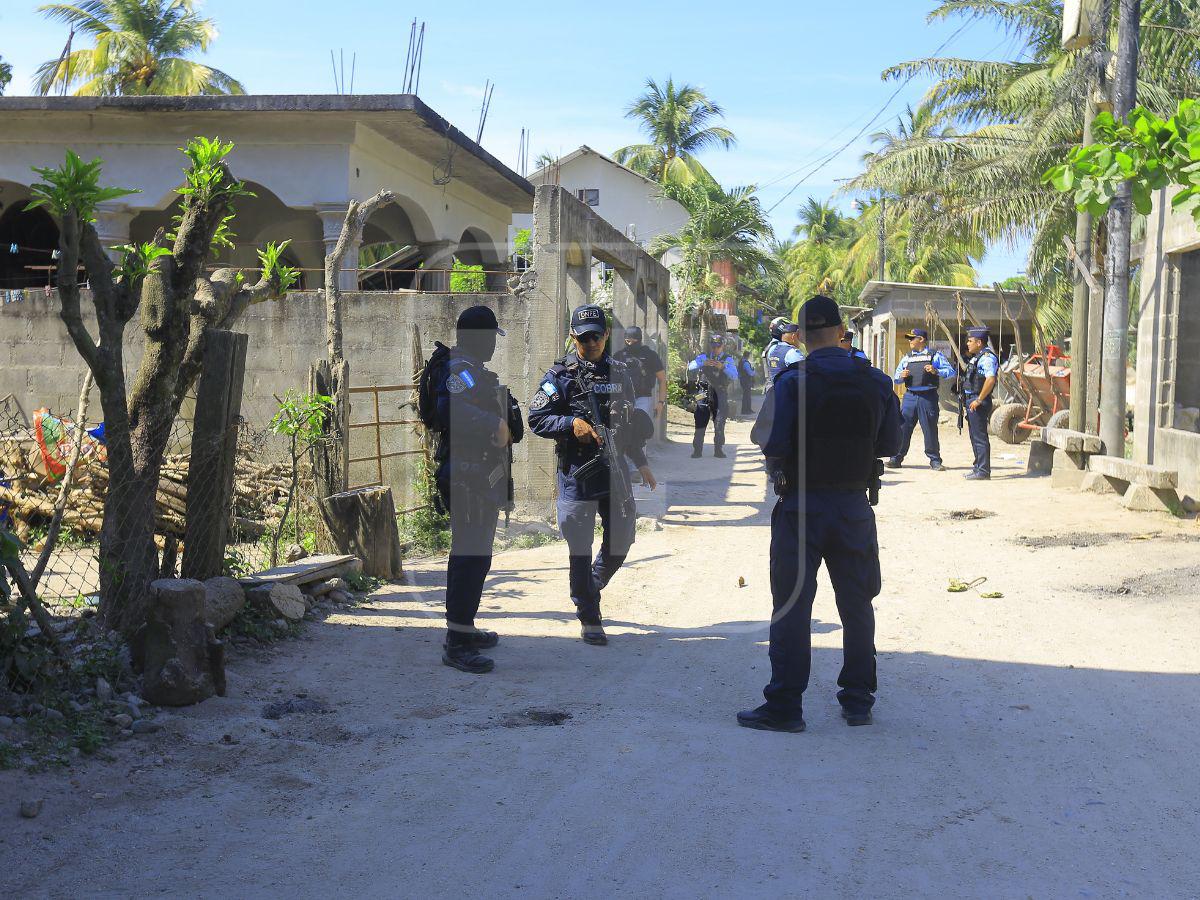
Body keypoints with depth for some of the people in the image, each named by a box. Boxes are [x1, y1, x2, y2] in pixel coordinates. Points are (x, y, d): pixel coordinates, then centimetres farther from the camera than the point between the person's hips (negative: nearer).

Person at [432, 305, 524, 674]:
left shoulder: (472, 369, 17)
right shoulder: (462, 369, -16)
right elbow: (451, 410, -34)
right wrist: (497, 427, -28)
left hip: (478, 477, 11)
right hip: (469, 477, -11)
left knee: (471, 553, 19)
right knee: (472, 556, -10)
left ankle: (464, 628, 31)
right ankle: (456, 644, -7)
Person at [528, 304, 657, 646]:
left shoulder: (619, 373, 11)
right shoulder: (561, 375, -4)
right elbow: (536, 419, -6)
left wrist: (641, 463, 22)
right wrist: (572, 424, -20)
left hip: (616, 470, 5)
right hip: (577, 473, -5)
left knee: (621, 540, 12)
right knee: (581, 549, 1)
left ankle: (591, 588, 38)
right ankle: (589, 619, 13)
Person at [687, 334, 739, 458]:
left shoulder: (728, 359, 7)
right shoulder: (703, 357, 9)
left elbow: (734, 376, -6)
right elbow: (691, 367, -7)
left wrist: (723, 367, -22)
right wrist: (703, 363, -25)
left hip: (720, 393, 0)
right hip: (704, 393, 0)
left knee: (719, 423, 0)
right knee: (700, 421, -5)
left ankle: (718, 449, 9)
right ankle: (697, 450, -1)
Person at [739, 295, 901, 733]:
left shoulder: (792, 382, -12)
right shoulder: (876, 382, 0)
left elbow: (769, 442, -13)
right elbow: (890, 444, 7)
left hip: (802, 505, -3)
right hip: (855, 505, 4)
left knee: (792, 606, 3)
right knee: (856, 605, 15)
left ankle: (785, 707, 6)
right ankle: (858, 700, 24)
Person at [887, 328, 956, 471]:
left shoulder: (935, 355, 7)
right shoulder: (907, 357, 20)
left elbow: (952, 372, 2)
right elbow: (896, 378, 20)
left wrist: (936, 371, -14)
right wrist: (901, 376, -3)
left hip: (928, 396, -3)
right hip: (910, 396, 3)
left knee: (930, 429, 0)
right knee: (902, 427, -2)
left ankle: (935, 461, 8)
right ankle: (896, 459, 3)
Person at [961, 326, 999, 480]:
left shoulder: (987, 357, -15)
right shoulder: (978, 357, 18)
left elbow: (990, 379, -25)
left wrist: (979, 400, -24)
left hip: (978, 401, -11)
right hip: (971, 400, 11)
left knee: (980, 437, -8)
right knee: (974, 436, 16)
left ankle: (983, 471, -5)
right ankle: (978, 467, 24)